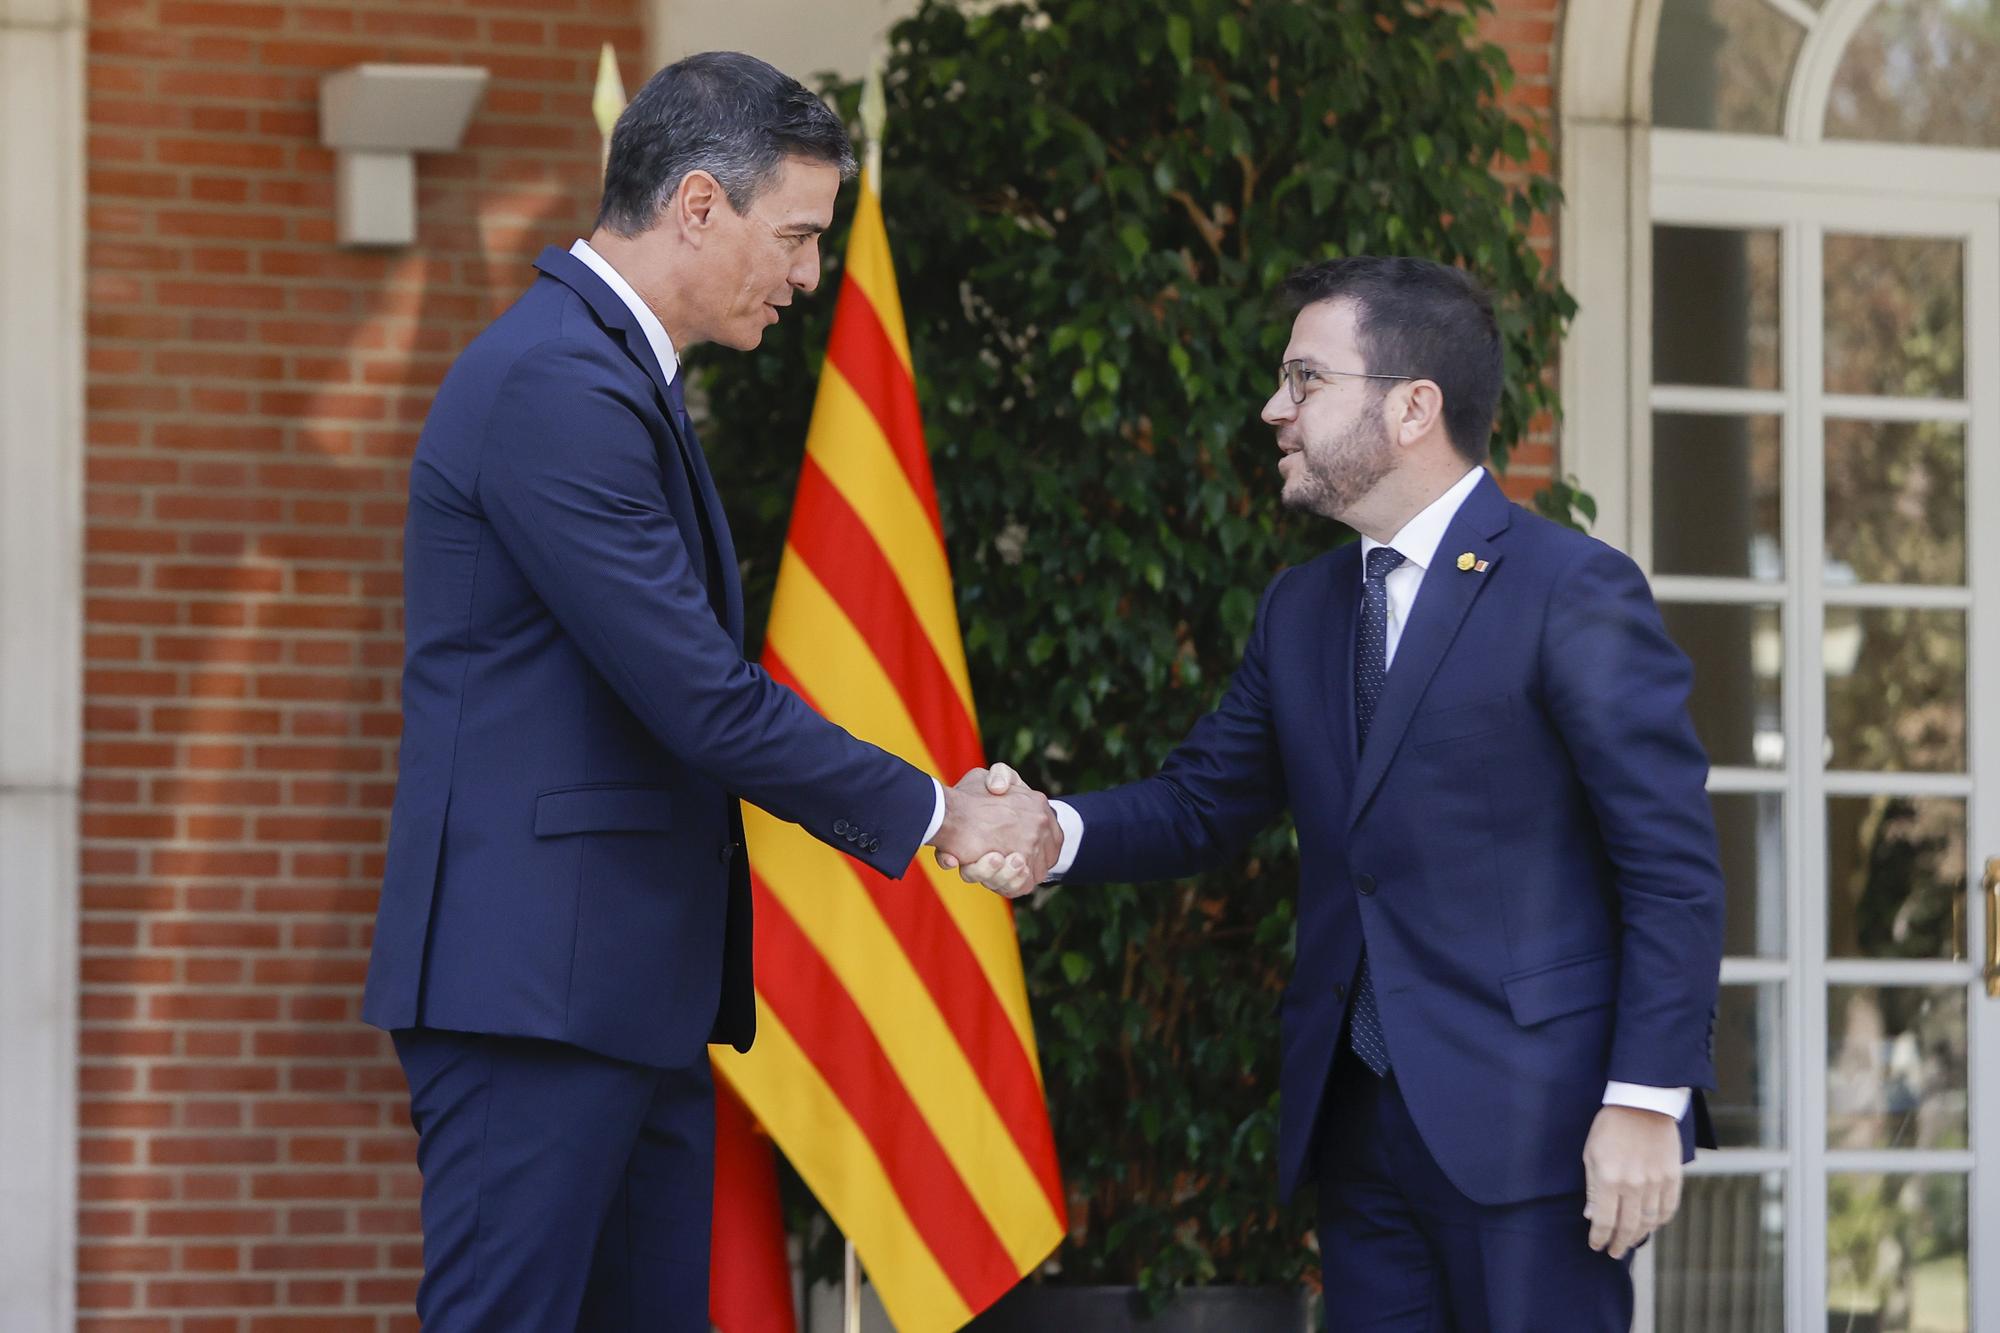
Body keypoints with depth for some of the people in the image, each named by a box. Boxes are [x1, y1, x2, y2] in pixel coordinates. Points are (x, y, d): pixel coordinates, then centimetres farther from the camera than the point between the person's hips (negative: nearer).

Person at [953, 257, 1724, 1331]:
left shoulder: (1575, 593, -9)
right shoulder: (1300, 610, 14)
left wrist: (1645, 1102, -17)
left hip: (1527, 1117, -7)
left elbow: (1674, 870, -11)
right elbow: (1199, 806, 16)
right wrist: (1058, 833, -6)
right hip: (1355, 1113, 7)